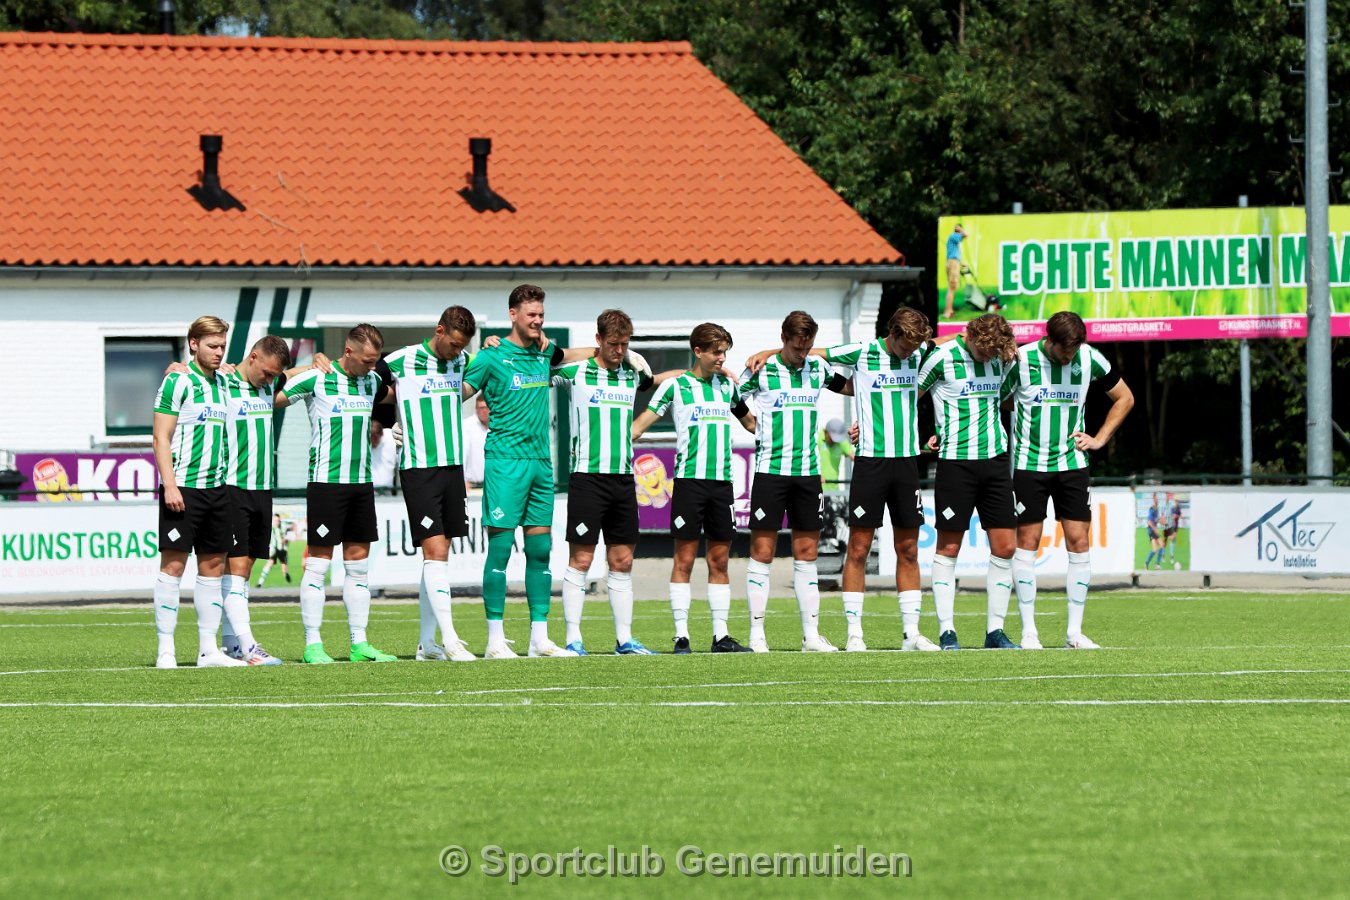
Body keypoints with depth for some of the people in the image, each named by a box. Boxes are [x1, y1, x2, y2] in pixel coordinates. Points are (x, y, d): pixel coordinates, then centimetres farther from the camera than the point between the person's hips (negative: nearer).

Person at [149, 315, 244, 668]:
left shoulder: (224, 383, 14)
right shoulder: (178, 382, -6)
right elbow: (161, 436, -10)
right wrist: (170, 485, -16)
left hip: (217, 488, 7)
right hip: (184, 487, -7)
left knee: (213, 565, 7)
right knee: (173, 563, -5)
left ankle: (208, 649, 10)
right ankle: (166, 650, -3)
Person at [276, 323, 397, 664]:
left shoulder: (372, 382, 11)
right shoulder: (316, 380, -8)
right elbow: (273, 399, -3)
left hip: (361, 482, 6)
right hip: (326, 481, -6)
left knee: (358, 563, 7)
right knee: (319, 563, -5)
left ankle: (360, 644, 10)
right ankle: (313, 645, -3)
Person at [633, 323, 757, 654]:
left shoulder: (727, 386, 14)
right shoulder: (675, 386, 0)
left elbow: (750, 421, 29)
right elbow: (641, 423, 0)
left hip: (722, 481, 5)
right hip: (689, 478, -5)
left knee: (719, 560, 5)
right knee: (684, 558, -4)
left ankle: (721, 635, 7)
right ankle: (681, 636, -3)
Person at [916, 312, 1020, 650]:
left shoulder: (1003, 359, 6)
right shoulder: (942, 358, -8)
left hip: (995, 458, 5)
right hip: (955, 461, -5)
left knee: (1005, 546, 1)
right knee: (948, 547, -2)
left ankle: (995, 630, 9)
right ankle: (946, 631, 3)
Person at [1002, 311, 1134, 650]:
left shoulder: (1089, 358, -3)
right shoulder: (1020, 359, -10)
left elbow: (1124, 398, 12)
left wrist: (1099, 439, 5)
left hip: (1071, 463, 2)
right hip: (1028, 464, -2)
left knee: (1078, 542, -3)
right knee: (1027, 542, -3)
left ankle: (1075, 631, 3)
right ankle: (1028, 631, 3)